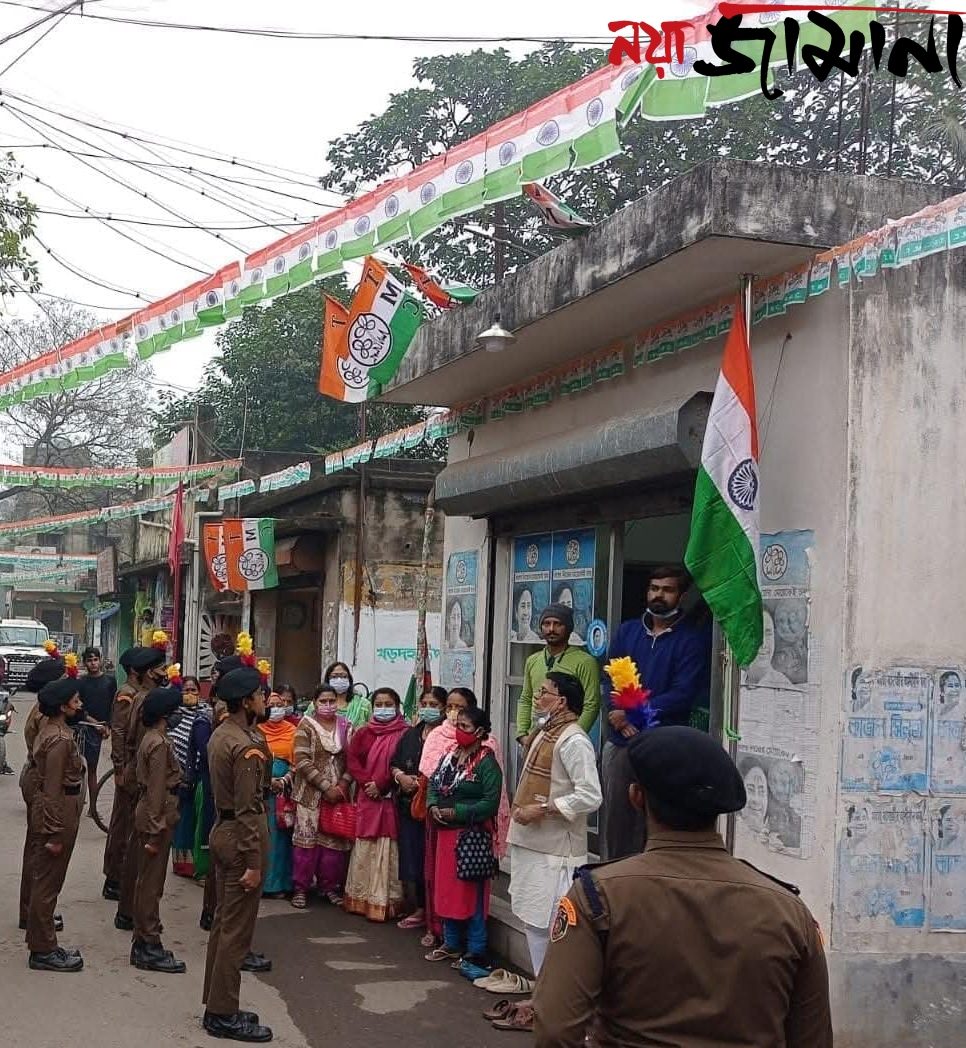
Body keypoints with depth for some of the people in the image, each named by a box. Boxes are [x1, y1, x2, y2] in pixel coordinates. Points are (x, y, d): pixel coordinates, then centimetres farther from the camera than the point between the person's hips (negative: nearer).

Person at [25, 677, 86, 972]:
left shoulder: (50, 729, 7)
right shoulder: (60, 740, -22)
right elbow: (53, 790, -22)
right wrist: (55, 833, -20)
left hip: (53, 811, 10)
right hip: (59, 812, -10)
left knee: (46, 880, 16)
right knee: (48, 883, 0)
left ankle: (43, 944, 26)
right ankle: (43, 951, 10)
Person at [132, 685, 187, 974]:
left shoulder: (151, 738, 10)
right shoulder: (160, 744, -19)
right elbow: (157, 790, -21)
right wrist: (156, 830, -21)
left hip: (148, 812, 10)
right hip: (156, 816, -10)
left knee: (147, 881, 15)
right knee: (152, 882, -3)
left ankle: (142, 943, 23)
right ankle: (150, 949, 4)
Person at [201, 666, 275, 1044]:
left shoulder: (221, 733, 8)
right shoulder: (246, 747, -21)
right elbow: (247, 810, -22)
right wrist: (254, 863, -20)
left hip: (222, 830, 10)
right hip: (241, 836, -10)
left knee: (224, 921, 16)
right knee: (237, 927, -2)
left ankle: (215, 1004, 24)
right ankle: (224, 1015, 4)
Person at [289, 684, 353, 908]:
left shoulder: (346, 727, 8)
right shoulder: (306, 726, -3)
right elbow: (302, 762, -11)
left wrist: (342, 785, -9)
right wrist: (326, 787, -14)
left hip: (338, 794, 3)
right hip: (311, 793, -3)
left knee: (335, 840, 4)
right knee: (307, 839, -1)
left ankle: (329, 886, 16)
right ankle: (301, 888, 8)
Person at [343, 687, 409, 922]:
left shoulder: (404, 734, -1)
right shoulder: (363, 733, 11)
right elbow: (353, 760, 4)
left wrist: (381, 786, -13)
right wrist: (367, 783, -11)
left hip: (391, 799, -3)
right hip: (367, 798, 3)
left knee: (388, 851, -2)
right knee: (364, 850, 7)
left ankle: (385, 903, 1)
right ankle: (360, 900, 15)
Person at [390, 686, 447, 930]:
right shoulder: (411, 735, 16)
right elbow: (394, 763, 19)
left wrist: (425, 782, -17)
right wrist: (400, 776, -1)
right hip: (408, 805, 7)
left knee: (429, 859, -6)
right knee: (410, 857, 7)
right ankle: (417, 909, 19)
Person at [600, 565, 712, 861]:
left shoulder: (692, 638, -2)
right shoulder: (627, 631, 14)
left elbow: (683, 694, -10)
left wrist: (632, 712, -13)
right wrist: (618, 713, -13)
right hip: (620, 743, 4)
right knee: (613, 816, 8)